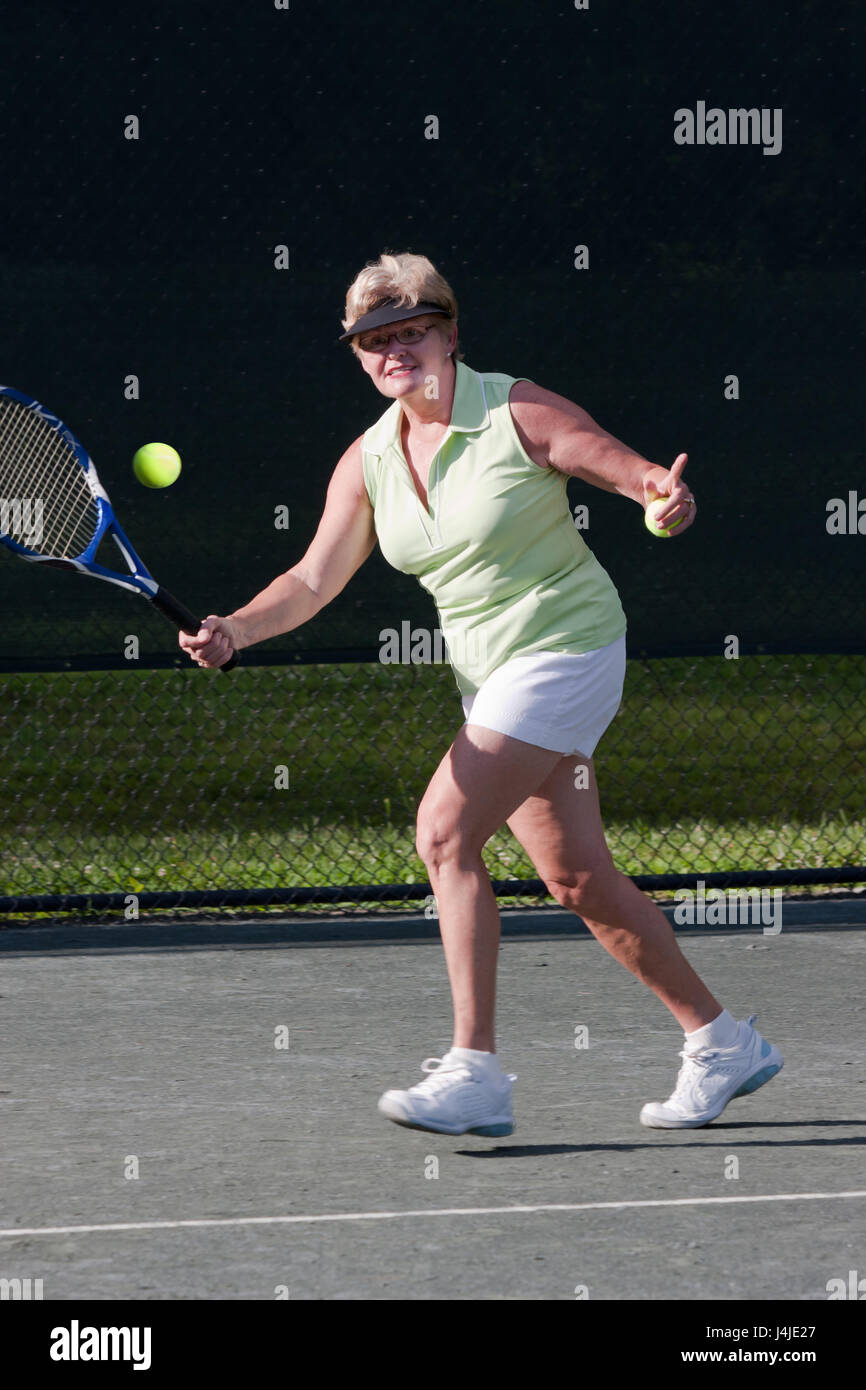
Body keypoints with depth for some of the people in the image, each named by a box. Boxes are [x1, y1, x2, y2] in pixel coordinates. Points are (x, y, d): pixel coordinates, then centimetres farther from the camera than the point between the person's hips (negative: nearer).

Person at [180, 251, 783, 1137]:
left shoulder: (518, 414, -13)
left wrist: (668, 496, -34)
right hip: (487, 671, 7)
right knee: (575, 877, 9)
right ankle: (724, 1045, 23)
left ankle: (475, 1075, -18)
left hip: (565, 649, -7)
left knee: (445, 833, -18)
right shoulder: (369, 462, 4)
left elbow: (642, 476, -10)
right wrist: (233, 630, -13)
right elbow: (314, 580, 4)